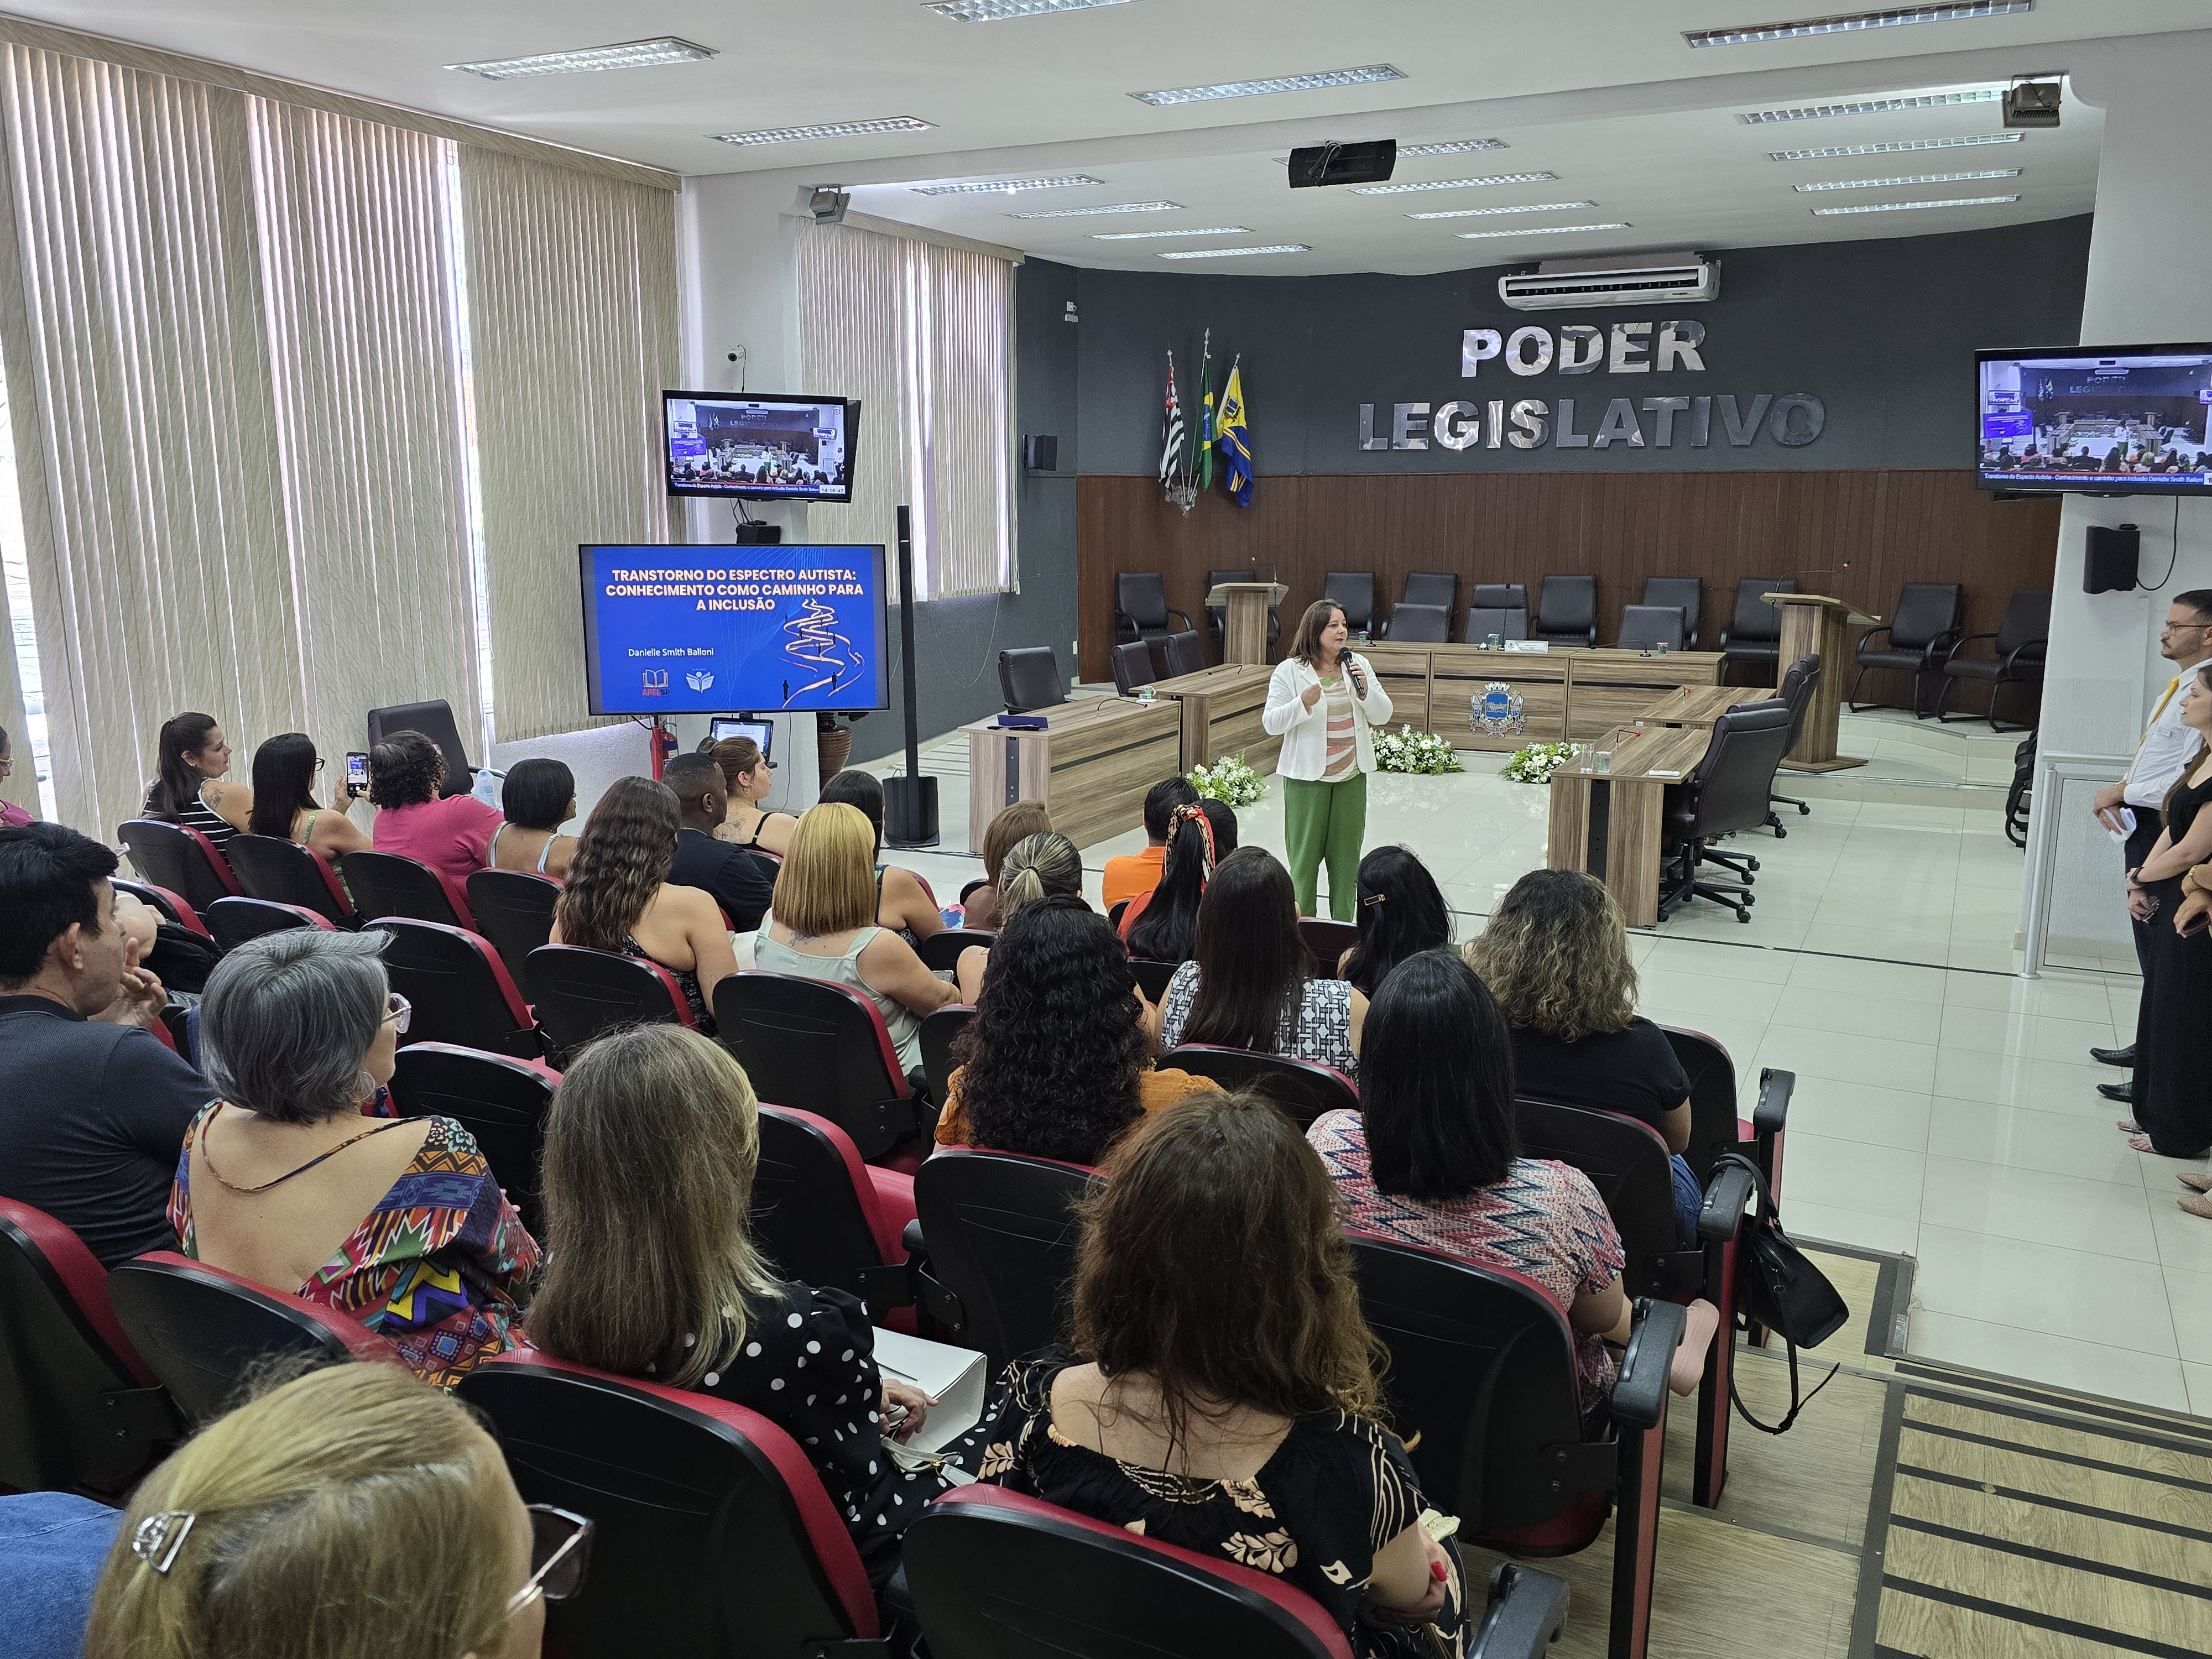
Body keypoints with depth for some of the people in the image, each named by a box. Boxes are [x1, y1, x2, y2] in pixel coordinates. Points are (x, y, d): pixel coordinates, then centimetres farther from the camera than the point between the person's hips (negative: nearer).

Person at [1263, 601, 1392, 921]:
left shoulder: (1359, 665, 5)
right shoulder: (1290, 671, -7)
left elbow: (1383, 716, 5)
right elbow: (1271, 723, -11)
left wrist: (1365, 690, -14)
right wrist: (1303, 703, -26)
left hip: (1352, 776, 4)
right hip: (1308, 776, -4)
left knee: (1347, 853, 11)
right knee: (1305, 854, 2)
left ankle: (1343, 928, 21)